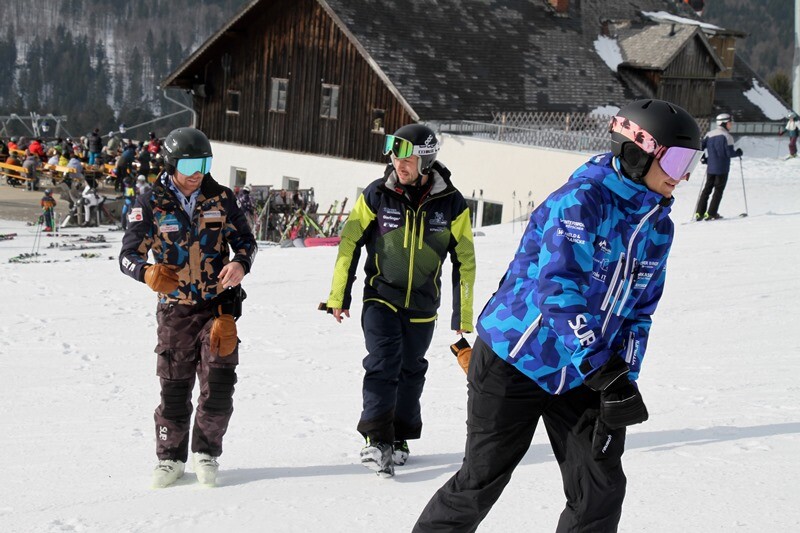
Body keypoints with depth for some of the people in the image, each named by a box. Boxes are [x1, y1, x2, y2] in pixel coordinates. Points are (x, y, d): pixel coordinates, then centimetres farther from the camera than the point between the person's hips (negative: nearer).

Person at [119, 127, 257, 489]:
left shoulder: (220, 197, 0)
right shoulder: (151, 205, -6)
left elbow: (245, 239, 8)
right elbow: (128, 254, -7)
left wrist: (241, 264, -15)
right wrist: (149, 273, -30)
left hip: (219, 305, 1)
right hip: (176, 309, -1)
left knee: (218, 384, -4)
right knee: (174, 387, 3)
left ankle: (206, 452, 14)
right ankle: (170, 457, 20)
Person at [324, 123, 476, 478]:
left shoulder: (451, 204, -8)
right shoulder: (377, 195, -9)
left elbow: (464, 261, 0)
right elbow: (349, 243, -1)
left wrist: (463, 314, 1)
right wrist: (338, 296, -2)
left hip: (423, 305, 2)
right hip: (381, 298, -2)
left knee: (411, 372, 12)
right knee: (383, 365, -15)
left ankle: (400, 438, 26)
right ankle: (376, 439, -14)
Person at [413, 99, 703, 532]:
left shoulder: (658, 225, 5)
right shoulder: (582, 199, -20)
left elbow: (639, 309, 10)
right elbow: (559, 288, -28)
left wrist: (624, 379, -1)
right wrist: (602, 368, -33)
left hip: (581, 378, 7)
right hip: (515, 361, -7)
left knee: (600, 489, -1)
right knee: (480, 482, 2)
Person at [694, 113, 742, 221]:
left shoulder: (709, 134, 6)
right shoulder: (727, 136, -11)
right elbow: (729, 153, -15)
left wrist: (704, 157, 20)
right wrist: (738, 153, 4)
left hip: (710, 167, 5)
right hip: (722, 168, -5)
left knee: (707, 189, 12)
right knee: (718, 190, 3)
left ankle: (699, 213, 7)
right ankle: (711, 214, -1)